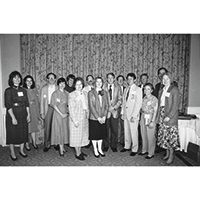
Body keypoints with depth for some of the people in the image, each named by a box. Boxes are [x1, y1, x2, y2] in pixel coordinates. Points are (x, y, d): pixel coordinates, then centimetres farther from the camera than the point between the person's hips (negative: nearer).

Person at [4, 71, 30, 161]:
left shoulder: (23, 90, 6)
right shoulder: (8, 91, -8)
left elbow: (26, 104, 8)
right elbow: (8, 106, -13)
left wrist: (28, 114, 4)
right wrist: (13, 117, -18)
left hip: (23, 116, 5)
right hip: (12, 116, -4)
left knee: (23, 132, 11)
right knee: (12, 134, 6)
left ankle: (21, 150, 28)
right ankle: (12, 153, 23)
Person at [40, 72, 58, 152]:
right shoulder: (44, 88, 8)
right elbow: (42, 101, 6)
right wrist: (42, 112, 0)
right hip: (48, 108, 0)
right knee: (47, 127, 1)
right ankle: (47, 144, 16)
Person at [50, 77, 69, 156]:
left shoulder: (67, 93, 6)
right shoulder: (55, 93, -6)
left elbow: (68, 104, 10)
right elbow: (54, 105, -9)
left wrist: (67, 112, -4)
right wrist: (61, 114, -13)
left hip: (65, 114, 4)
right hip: (58, 113, -4)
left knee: (65, 130, 8)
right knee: (59, 130, 0)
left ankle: (62, 147, 21)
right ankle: (61, 149, 7)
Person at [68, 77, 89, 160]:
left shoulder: (85, 94, 7)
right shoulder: (71, 95, -11)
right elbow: (71, 108, -14)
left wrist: (88, 115, 6)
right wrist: (74, 120, -18)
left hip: (84, 118, 6)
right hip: (76, 118, -6)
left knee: (82, 135, 15)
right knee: (76, 136, 5)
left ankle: (80, 151, 32)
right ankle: (77, 154, 20)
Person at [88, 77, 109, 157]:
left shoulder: (105, 93, 7)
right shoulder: (91, 93, -6)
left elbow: (106, 105, 5)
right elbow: (91, 106, -11)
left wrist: (104, 116, -7)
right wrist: (98, 117, -14)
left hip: (103, 118, 4)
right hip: (94, 118, -4)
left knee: (101, 134, 13)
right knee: (94, 134, 6)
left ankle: (100, 149, 29)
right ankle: (95, 150, 23)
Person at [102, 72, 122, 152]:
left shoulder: (117, 87, 5)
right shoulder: (103, 87, 1)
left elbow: (120, 100, 3)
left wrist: (114, 107, -9)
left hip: (115, 111, 1)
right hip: (106, 111, -1)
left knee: (114, 130, 6)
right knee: (106, 129, 5)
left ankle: (113, 146, 22)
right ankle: (106, 145, 22)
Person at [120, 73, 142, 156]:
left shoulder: (138, 89, -7)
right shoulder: (126, 89, 13)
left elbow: (138, 103, -12)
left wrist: (134, 115, -16)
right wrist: (122, 112, 9)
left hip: (133, 114, -6)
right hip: (126, 113, 6)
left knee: (133, 132, 1)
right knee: (126, 131, 12)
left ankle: (134, 149, 16)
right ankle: (127, 146, 28)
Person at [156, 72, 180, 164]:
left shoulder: (174, 89, -6)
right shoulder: (161, 90, 13)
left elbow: (175, 105, -11)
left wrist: (169, 116, -17)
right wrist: (158, 115, 6)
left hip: (170, 115, -6)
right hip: (162, 114, 6)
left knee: (171, 136, -1)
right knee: (164, 135, 9)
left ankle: (171, 156, 12)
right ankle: (167, 153, 23)